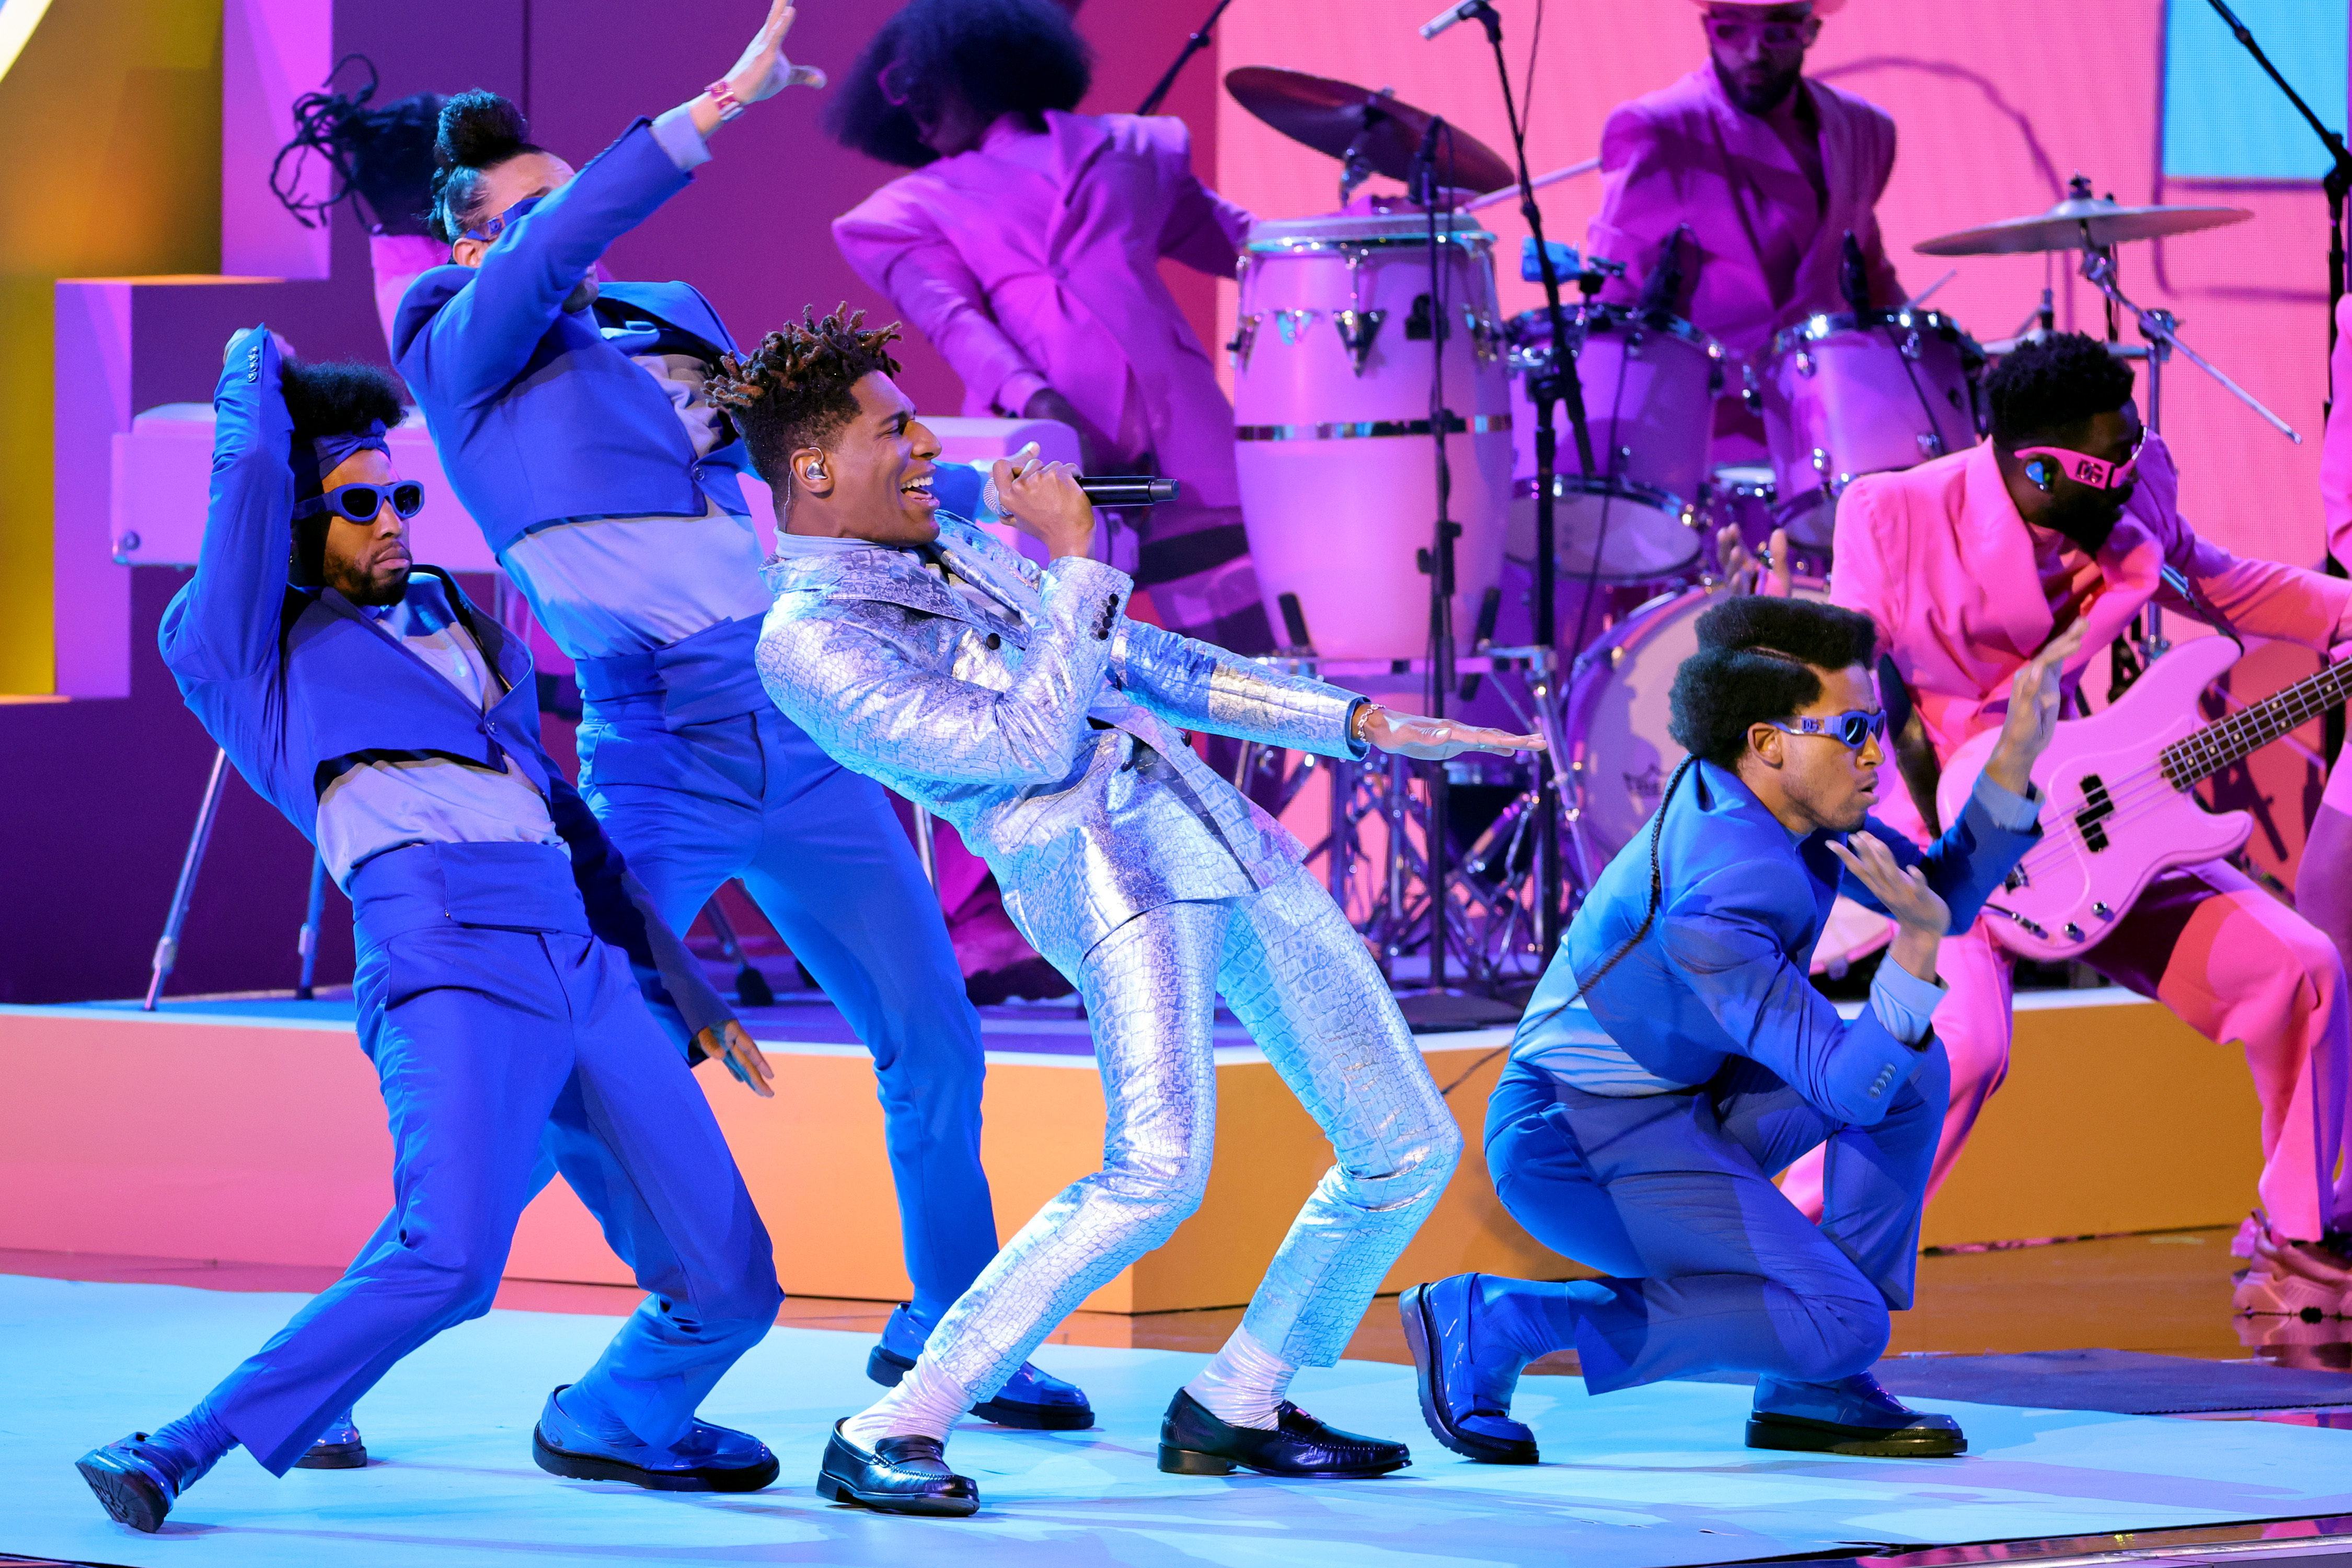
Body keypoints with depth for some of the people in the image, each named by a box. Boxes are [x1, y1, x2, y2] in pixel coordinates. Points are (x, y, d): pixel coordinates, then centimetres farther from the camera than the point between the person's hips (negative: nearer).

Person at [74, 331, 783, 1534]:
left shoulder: (461, 630, 31)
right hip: (447, 956, -7)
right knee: (447, 1259, -30)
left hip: (585, 968, 7)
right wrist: (257, 363, 26)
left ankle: (607, 1425, 32)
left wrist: (686, 985, 33)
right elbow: (252, 460, 4)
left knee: (728, 1286, 1)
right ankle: (181, 1454, -20)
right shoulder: (255, 656, 14)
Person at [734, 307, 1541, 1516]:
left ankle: (1230, 1412, 21)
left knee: (1406, 1147, 9)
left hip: (1221, 839, 9)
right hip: (1096, 867, -9)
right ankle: (890, 1437, -22)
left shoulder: (952, 551, 19)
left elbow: (1146, 663, 27)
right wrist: (1073, 563, -10)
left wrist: (1363, 725, 23)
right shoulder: (810, 644, -8)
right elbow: (1025, 741, -16)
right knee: (1158, 1169, -29)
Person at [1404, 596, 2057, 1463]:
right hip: (1580, 1146, -10)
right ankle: (1495, 1324, -10)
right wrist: (1917, 942, -38)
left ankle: (1811, 1390, 3)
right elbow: (1848, 1091, -26)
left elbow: (1946, 891, 12)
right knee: (1842, 1320, -20)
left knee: (1914, 1065, 2)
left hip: (1677, 1110, 10)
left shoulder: (1769, 802, 1)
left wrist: (2014, 760, -1)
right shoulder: (1715, 902, -28)